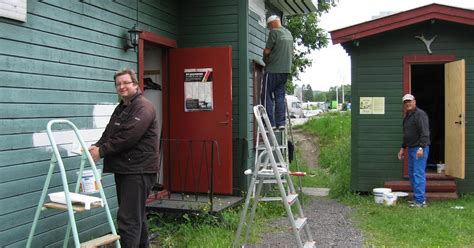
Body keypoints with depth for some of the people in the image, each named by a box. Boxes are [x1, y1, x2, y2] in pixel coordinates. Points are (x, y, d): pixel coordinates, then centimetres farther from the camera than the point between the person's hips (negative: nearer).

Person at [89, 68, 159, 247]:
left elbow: (128, 136, -22)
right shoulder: (120, 108, 20)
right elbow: (108, 134, 16)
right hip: (123, 169, 10)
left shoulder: (143, 107, -11)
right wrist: (97, 146, -5)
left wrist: (102, 151, -17)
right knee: (137, 215, 18)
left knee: (128, 218, -12)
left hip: (138, 170, -9)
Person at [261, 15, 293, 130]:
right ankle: (280, 122, 8)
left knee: (267, 96, 0)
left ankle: (270, 123, -3)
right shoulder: (289, 34, 15)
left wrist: (265, 59, 7)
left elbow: (267, 51, -12)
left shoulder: (274, 32, -10)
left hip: (273, 70, -7)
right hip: (286, 69, 8)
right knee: (280, 96, 11)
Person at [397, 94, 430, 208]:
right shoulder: (407, 116, 19)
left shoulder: (420, 114, -12)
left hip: (419, 149, -10)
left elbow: (424, 132, -20)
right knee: (412, 174, 13)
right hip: (411, 149, 10)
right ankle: (417, 198, 20)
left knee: (418, 174, -10)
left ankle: (420, 201, -8)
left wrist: (421, 147, -26)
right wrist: (403, 148, 24)